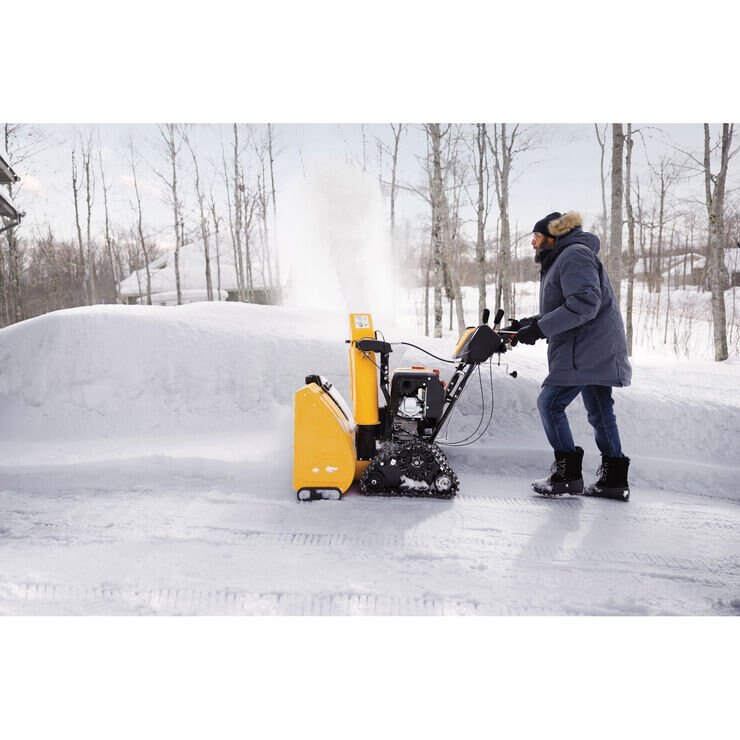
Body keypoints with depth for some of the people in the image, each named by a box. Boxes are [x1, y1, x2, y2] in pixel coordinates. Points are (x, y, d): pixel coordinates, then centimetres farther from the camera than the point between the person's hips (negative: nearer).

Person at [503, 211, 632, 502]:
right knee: (600, 412, 11)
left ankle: (567, 473, 0)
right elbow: (559, 311, 22)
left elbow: (584, 304, -24)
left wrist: (539, 329, -24)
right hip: (595, 350, 11)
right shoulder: (561, 259, 21)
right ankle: (613, 480, 18)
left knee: (550, 403, -9)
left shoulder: (574, 254, -12)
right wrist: (528, 323, 9)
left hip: (586, 349, -11)